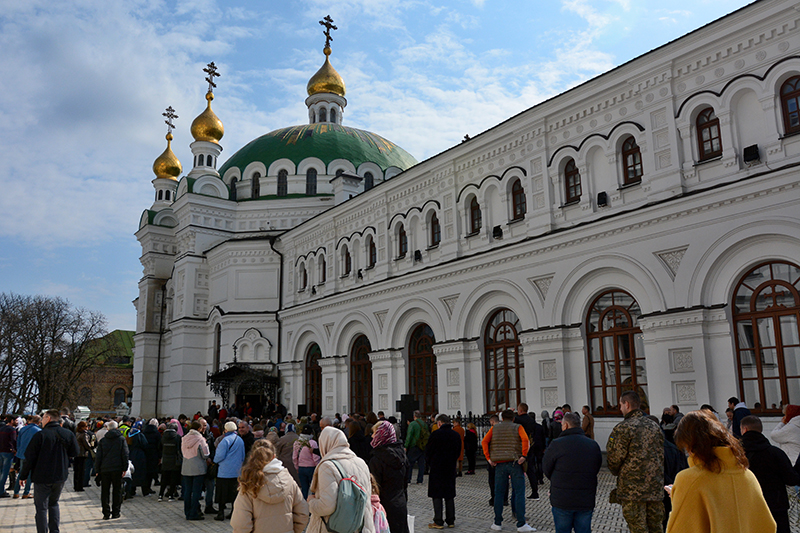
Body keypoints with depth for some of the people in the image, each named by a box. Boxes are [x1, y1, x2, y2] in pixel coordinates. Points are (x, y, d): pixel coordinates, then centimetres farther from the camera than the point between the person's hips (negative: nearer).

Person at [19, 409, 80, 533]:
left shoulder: (41, 435, -13)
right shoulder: (69, 434, -1)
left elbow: (30, 457, -10)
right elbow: (74, 453, 6)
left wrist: (23, 476, 0)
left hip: (42, 477, -4)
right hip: (61, 476, 4)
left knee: (41, 507, 6)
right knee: (53, 503, 21)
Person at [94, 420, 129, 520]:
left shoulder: (102, 440, 4)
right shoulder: (122, 439, 1)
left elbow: (98, 456, 3)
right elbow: (125, 455, -2)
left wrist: (97, 470, 8)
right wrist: (125, 468, 3)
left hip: (104, 469, 1)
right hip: (117, 469, -1)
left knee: (105, 492, 8)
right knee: (117, 491, 7)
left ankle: (106, 513, 6)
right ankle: (115, 512, 9)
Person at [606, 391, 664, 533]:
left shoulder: (622, 428, -12)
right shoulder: (655, 426, 9)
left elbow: (614, 459, -9)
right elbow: (662, 456, 14)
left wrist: (618, 473, 11)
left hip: (632, 489, -6)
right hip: (656, 488, 6)